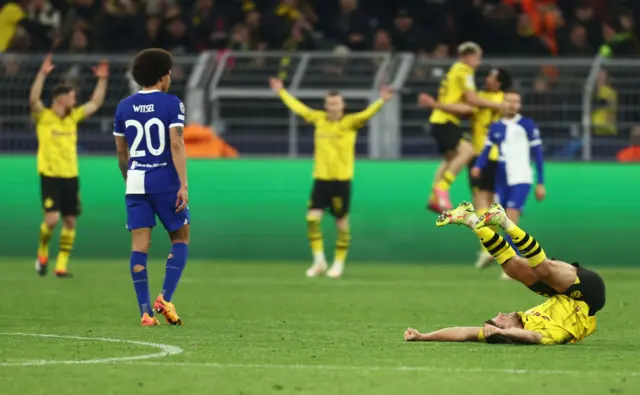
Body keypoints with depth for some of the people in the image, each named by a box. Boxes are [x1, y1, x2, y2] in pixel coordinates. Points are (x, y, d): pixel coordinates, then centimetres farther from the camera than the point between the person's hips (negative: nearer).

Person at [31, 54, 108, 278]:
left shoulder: (73, 117, 12)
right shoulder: (44, 117, -5)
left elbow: (95, 103, 19)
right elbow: (33, 99, -22)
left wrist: (102, 80, 12)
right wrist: (43, 74, -30)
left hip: (70, 177, 6)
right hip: (50, 176, -6)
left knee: (70, 221, 2)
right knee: (52, 219, -16)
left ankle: (61, 265, 9)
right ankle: (43, 251, 12)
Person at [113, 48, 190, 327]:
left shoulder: (124, 107, 9)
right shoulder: (171, 104, -5)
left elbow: (121, 152, 14)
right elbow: (176, 144, -15)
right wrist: (184, 185, -17)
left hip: (136, 181, 4)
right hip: (165, 180, -4)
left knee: (139, 245, 2)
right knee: (181, 239, 10)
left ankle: (145, 312, -3)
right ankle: (165, 298, -6)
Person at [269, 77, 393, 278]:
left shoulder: (350, 122, -6)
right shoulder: (319, 118, 6)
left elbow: (367, 114, -21)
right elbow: (298, 107, 19)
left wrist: (381, 101, -38)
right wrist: (281, 92, 26)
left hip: (341, 179, -3)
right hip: (321, 178, 3)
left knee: (341, 221, 3)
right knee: (312, 218, -9)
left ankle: (339, 263, 17)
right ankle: (319, 261, 2)